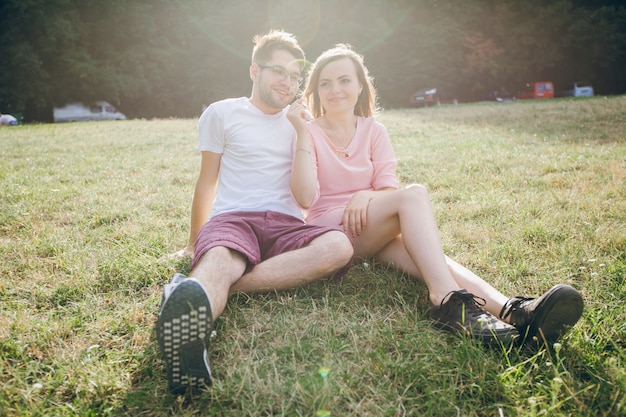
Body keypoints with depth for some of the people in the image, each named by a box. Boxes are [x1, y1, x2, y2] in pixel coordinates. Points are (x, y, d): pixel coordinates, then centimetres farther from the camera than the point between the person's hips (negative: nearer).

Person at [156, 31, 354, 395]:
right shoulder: (222, 113, 12)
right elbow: (207, 182, 16)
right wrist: (195, 242, 20)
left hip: (285, 225, 2)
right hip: (232, 218, -2)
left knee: (339, 247, -31)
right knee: (217, 260, -38)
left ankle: (204, 289, -41)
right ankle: (194, 318, -72)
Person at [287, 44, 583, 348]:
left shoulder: (374, 131, 11)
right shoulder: (310, 134, 1)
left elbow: (388, 190, 2)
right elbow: (306, 197, -15)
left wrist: (364, 195, -20)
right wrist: (302, 132, -18)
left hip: (376, 232, 4)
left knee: (425, 251, -30)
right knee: (414, 194, -29)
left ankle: (507, 310, -51)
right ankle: (447, 298, -44)